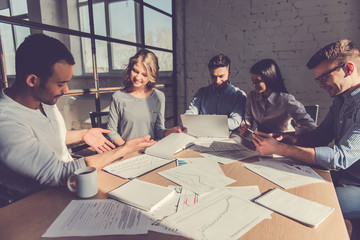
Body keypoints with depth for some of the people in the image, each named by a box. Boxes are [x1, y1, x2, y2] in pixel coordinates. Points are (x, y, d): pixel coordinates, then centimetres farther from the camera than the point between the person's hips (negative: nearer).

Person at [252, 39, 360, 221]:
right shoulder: (340, 99, 7)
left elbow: (341, 157, -32)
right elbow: (320, 135, 11)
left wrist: (277, 148, -29)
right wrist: (284, 139, -9)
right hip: (339, 177, 7)